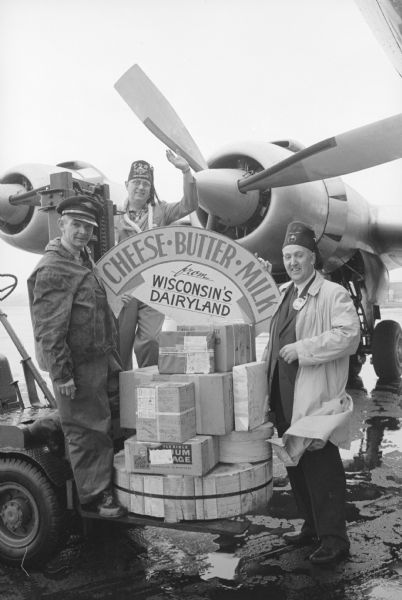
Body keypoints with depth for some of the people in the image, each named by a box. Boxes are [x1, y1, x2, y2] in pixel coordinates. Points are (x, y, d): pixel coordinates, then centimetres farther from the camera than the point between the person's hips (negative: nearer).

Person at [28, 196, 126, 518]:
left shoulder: (85, 262, 14)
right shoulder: (51, 270, -15)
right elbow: (48, 329, -19)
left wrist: (112, 358, 18)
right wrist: (61, 374, -20)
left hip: (98, 360, 9)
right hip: (76, 365, -9)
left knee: (102, 425, 17)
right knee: (87, 431, 1)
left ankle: (106, 487, 32)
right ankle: (94, 495, 15)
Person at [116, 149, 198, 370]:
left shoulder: (160, 211, 10)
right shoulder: (117, 217, 8)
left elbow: (189, 205, -4)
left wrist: (186, 171, -13)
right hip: (124, 292, 1)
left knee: (148, 342, -10)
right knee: (120, 346, 4)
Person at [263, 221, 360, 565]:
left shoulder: (333, 294, -8)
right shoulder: (287, 296, 18)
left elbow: (349, 335, -21)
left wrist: (301, 349, -21)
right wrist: (270, 357, 15)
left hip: (316, 396, -8)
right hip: (286, 397, 9)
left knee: (321, 467, -4)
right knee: (296, 465, 16)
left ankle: (334, 539, 10)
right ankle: (313, 527, 32)